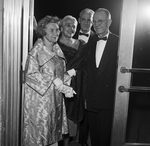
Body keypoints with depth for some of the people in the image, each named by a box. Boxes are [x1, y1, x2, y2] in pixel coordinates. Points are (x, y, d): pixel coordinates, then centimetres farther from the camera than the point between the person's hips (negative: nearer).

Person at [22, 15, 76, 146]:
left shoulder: (58, 51, 10)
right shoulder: (36, 51, -10)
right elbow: (31, 74, -17)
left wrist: (65, 87, -7)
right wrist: (60, 86, -20)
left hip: (57, 100, 6)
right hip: (41, 100, -6)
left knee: (54, 135, 13)